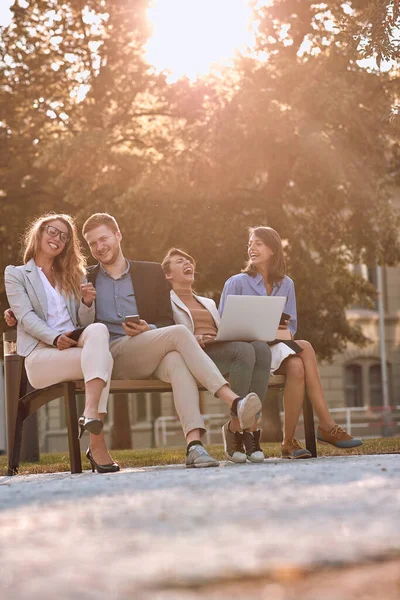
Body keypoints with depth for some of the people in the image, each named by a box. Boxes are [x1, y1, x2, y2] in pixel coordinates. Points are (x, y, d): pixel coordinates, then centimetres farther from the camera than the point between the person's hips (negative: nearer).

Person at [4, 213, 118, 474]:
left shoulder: (72, 275, 26)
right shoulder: (16, 274, 12)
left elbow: (85, 323, 16)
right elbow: (26, 317, -3)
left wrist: (87, 303, -6)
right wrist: (55, 338, -20)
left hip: (76, 346, 4)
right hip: (41, 354, -4)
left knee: (98, 330, -33)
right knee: (103, 357, -32)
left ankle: (91, 412, -48)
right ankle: (97, 445, -39)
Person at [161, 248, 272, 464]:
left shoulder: (208, 303, 38)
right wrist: (192, 339, -17)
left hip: (222, 347, 5)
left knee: (261, 347, -30)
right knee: (244, 351, -36)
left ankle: (251, 427, -34)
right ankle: (235, 428, -29)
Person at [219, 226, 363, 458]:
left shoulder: (286, 284, 15)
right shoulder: (236, 283, 4)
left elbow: (291, 326, 15)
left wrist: (282, 332, -10)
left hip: (278, 348, 4)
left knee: (296, 366, -33)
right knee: (304, 348, -31)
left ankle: (290, 441, -31)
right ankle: (327, 426, -28)